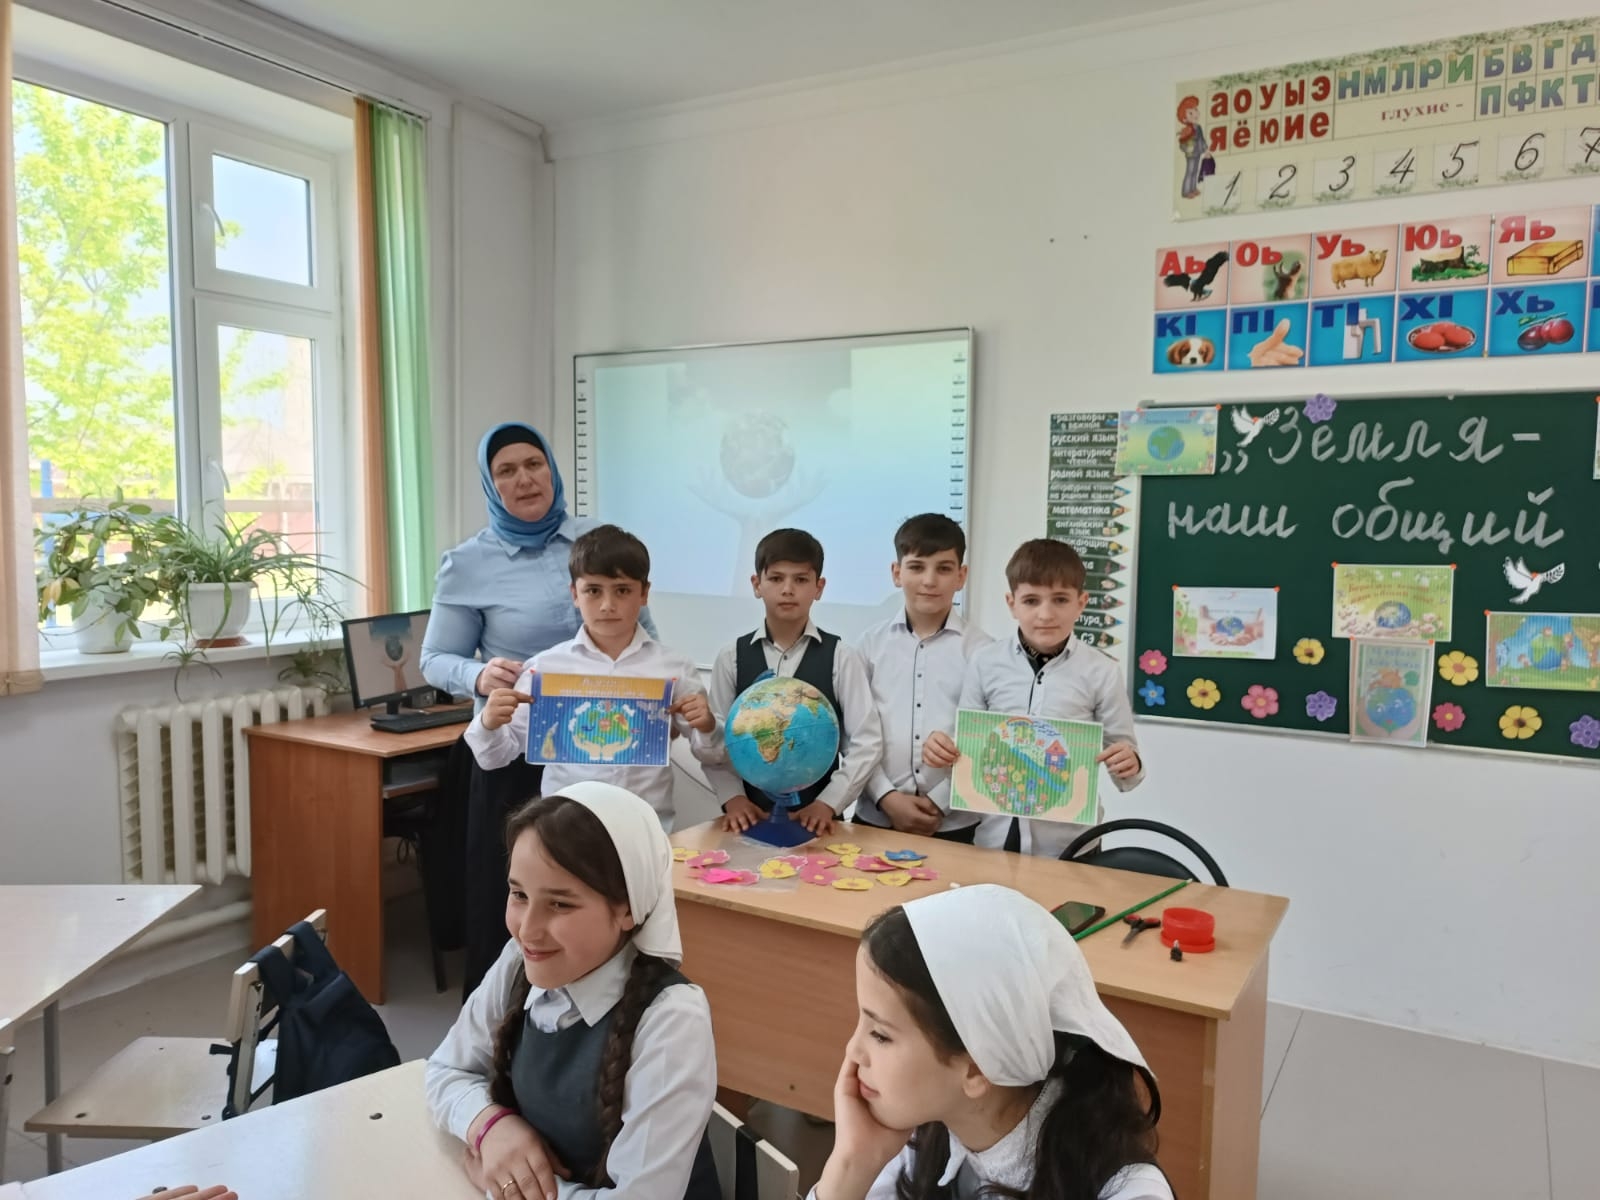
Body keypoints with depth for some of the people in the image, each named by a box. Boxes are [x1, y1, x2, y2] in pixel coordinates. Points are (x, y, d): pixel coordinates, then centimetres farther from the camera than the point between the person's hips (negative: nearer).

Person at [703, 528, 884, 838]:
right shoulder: (731, 659, 0)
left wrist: (828, 803, -12)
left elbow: (866, 742, -6)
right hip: (751, 816, 1)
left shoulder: (841, 658, -4)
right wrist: (732, 798, -11)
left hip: (817, 817, -1)